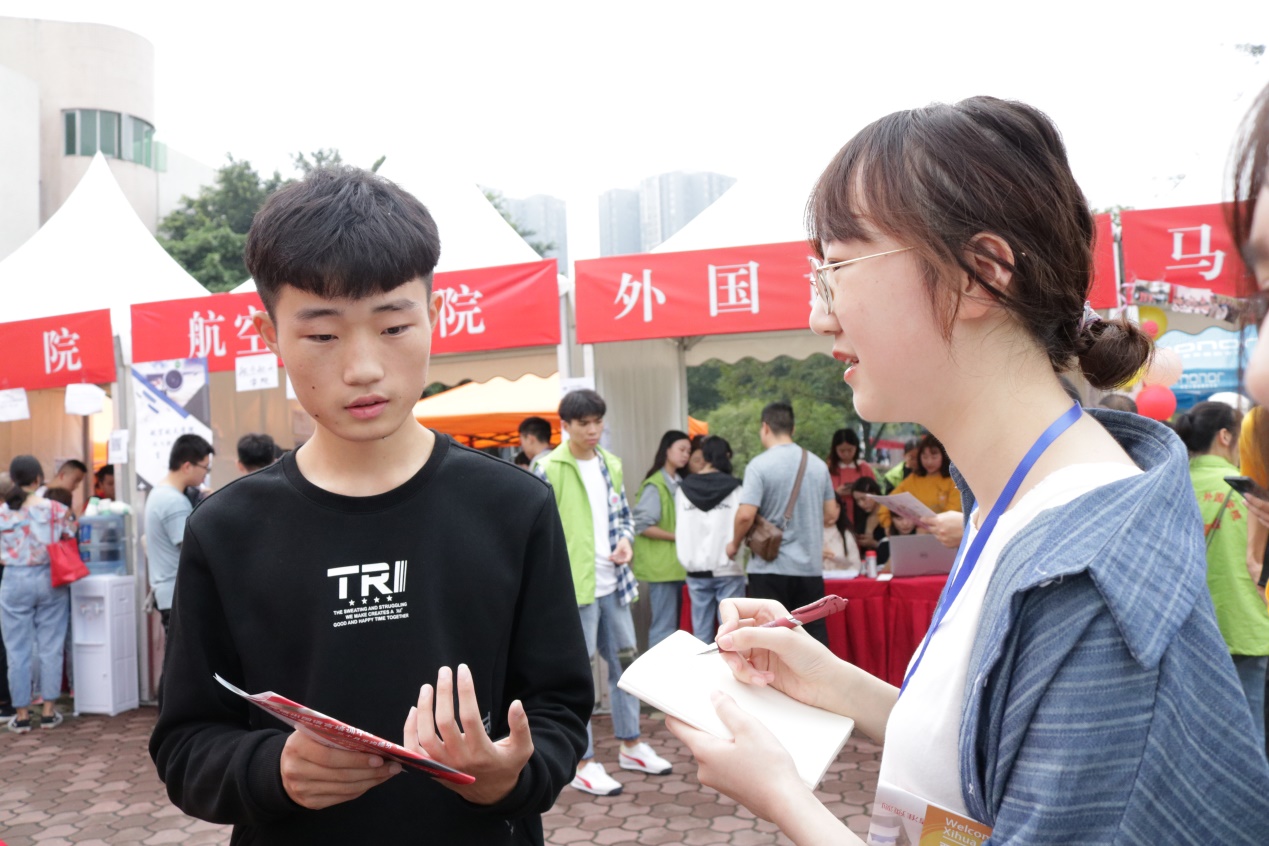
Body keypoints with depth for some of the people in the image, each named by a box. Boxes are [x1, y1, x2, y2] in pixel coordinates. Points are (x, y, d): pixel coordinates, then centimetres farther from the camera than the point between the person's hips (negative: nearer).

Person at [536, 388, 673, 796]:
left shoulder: (611, 464, 10)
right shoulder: (550, 470, -10)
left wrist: (625, 540, -2)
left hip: (612, 582, 7)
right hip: (573, 586, -7)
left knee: (623, 661, 16)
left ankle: (631, 745, 31)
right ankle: (583, 763, 11)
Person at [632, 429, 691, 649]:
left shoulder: (679, 483, 14)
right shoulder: (654, 485, -11)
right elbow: (642, 525, -16)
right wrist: (677, 537, -14)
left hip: (677, 563, 8)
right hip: (661, 564, -8)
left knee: (675, 624, 12)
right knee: (664, 626, -4)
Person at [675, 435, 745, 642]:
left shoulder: (683, 489, 2)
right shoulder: (733, 488, -5)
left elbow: (679, 528, 2)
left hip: (696, 571, 2)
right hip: (728, 570, -2)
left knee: (701, 632, 9)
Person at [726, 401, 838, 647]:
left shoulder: (759, 465, -10)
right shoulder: (818, 464, 6)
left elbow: (746, 515, -18)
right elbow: (831, 515, 13)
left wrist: (735, 544, 0)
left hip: (770, 568, -4)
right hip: (810, 567, 4)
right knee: (815, 636, 11)